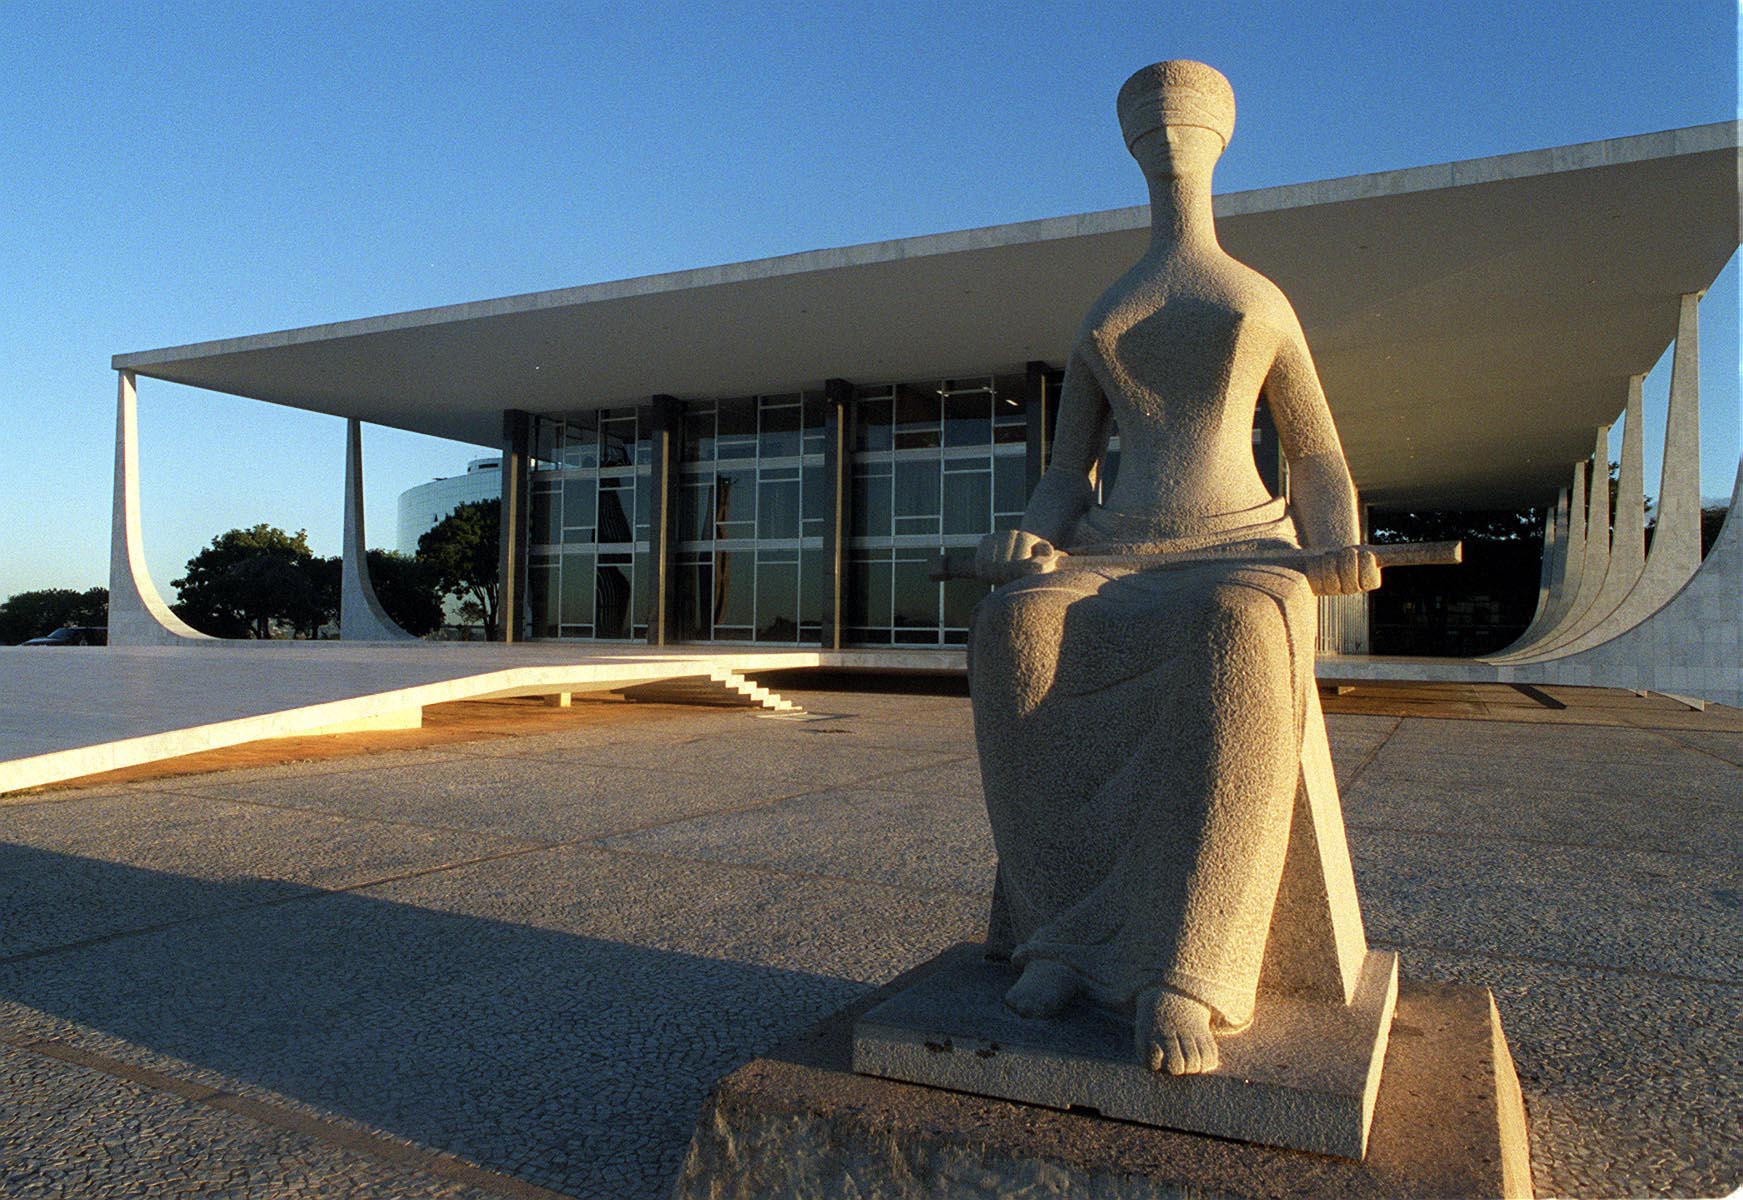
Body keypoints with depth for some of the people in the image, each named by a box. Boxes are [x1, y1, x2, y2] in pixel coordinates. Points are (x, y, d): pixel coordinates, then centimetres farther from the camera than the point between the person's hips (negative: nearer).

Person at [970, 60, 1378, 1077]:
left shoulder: (1265, 303, 18)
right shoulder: (1097, 324, 24)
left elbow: (1319, 465, 16)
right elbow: (1067, 481, 18)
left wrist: (1342, 553, -9)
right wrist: (1031, 542, -8)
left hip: (1243, 553, -2)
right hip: (1115, 568, 2)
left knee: (1237, 644, -43)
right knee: (1019, 632, -37)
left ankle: (1180, 971, -42)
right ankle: (1065, 924, -30)